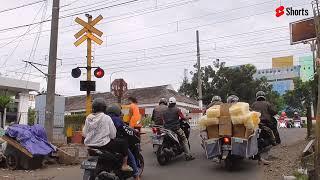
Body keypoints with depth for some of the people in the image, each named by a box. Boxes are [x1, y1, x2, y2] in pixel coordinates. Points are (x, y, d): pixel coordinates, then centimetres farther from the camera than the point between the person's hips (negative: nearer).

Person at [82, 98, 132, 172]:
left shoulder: (88, 118, 2)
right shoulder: (106, 118, -12)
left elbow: (84, 134, 5)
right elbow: (112, 135, -10)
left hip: (90, 145, 7)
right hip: (104, 145, -6)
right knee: (123, 143, 11)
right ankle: (124, 165, 13)